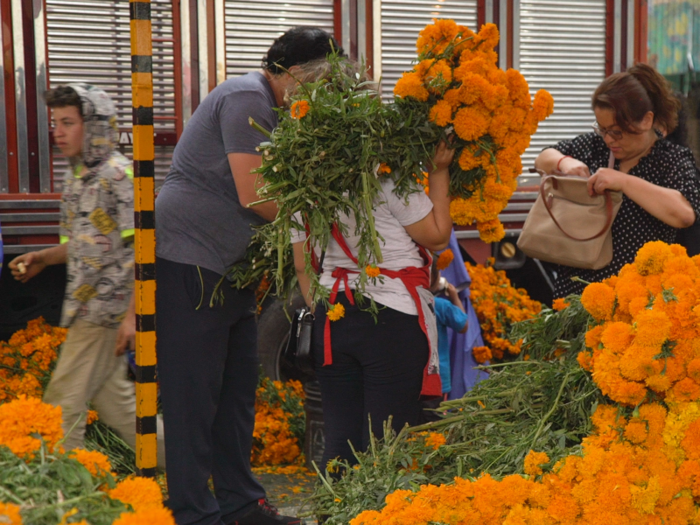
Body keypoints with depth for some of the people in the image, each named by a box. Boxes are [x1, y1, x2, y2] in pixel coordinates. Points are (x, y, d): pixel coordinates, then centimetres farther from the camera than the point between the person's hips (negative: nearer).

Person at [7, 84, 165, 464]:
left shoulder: (119, 175, -14)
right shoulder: (75, 177, 13)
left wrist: (132, 316, -23)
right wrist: (42, 258, 7)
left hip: (106, 309, -9)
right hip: (87, 308, 9)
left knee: (63, 403, -5)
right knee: (111, 396, 15)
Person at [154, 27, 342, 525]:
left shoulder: (268, 108, 17)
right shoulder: (246, 98, -14)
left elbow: (270, 192, 15)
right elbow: (253, 197, -20)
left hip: (229, 268, 10)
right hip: (191, 262, -10)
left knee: (238, 388, 13)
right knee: (194, 394, -5)